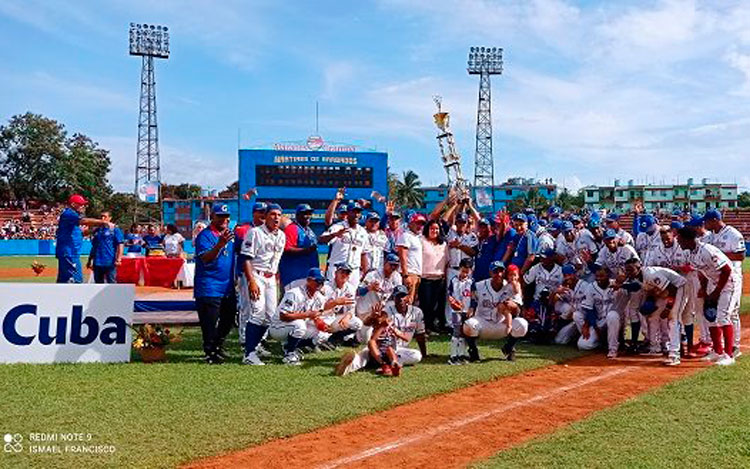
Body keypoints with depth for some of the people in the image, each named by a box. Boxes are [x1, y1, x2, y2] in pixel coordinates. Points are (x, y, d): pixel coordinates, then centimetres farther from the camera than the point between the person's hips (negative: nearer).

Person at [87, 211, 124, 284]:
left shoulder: (115, 230, -1)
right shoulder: (97, 231, 15)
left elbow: (120, 245, -7)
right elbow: (94, 247, 21)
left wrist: (118, 259, -18)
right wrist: (90, 260, 18)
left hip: (110, 262, -6)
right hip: (97, 263, 6)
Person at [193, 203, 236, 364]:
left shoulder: (230, 233, 11)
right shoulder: (205, 235, -11)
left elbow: (235, 253, 22)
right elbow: (205, 259, -23)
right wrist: (219, 244, -37)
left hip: (228, 288, 7)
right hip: (209, 288, -7)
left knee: (229, 318, 17)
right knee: (210, 324, -2)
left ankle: (218, 345, 36)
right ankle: (211, 354, 10)